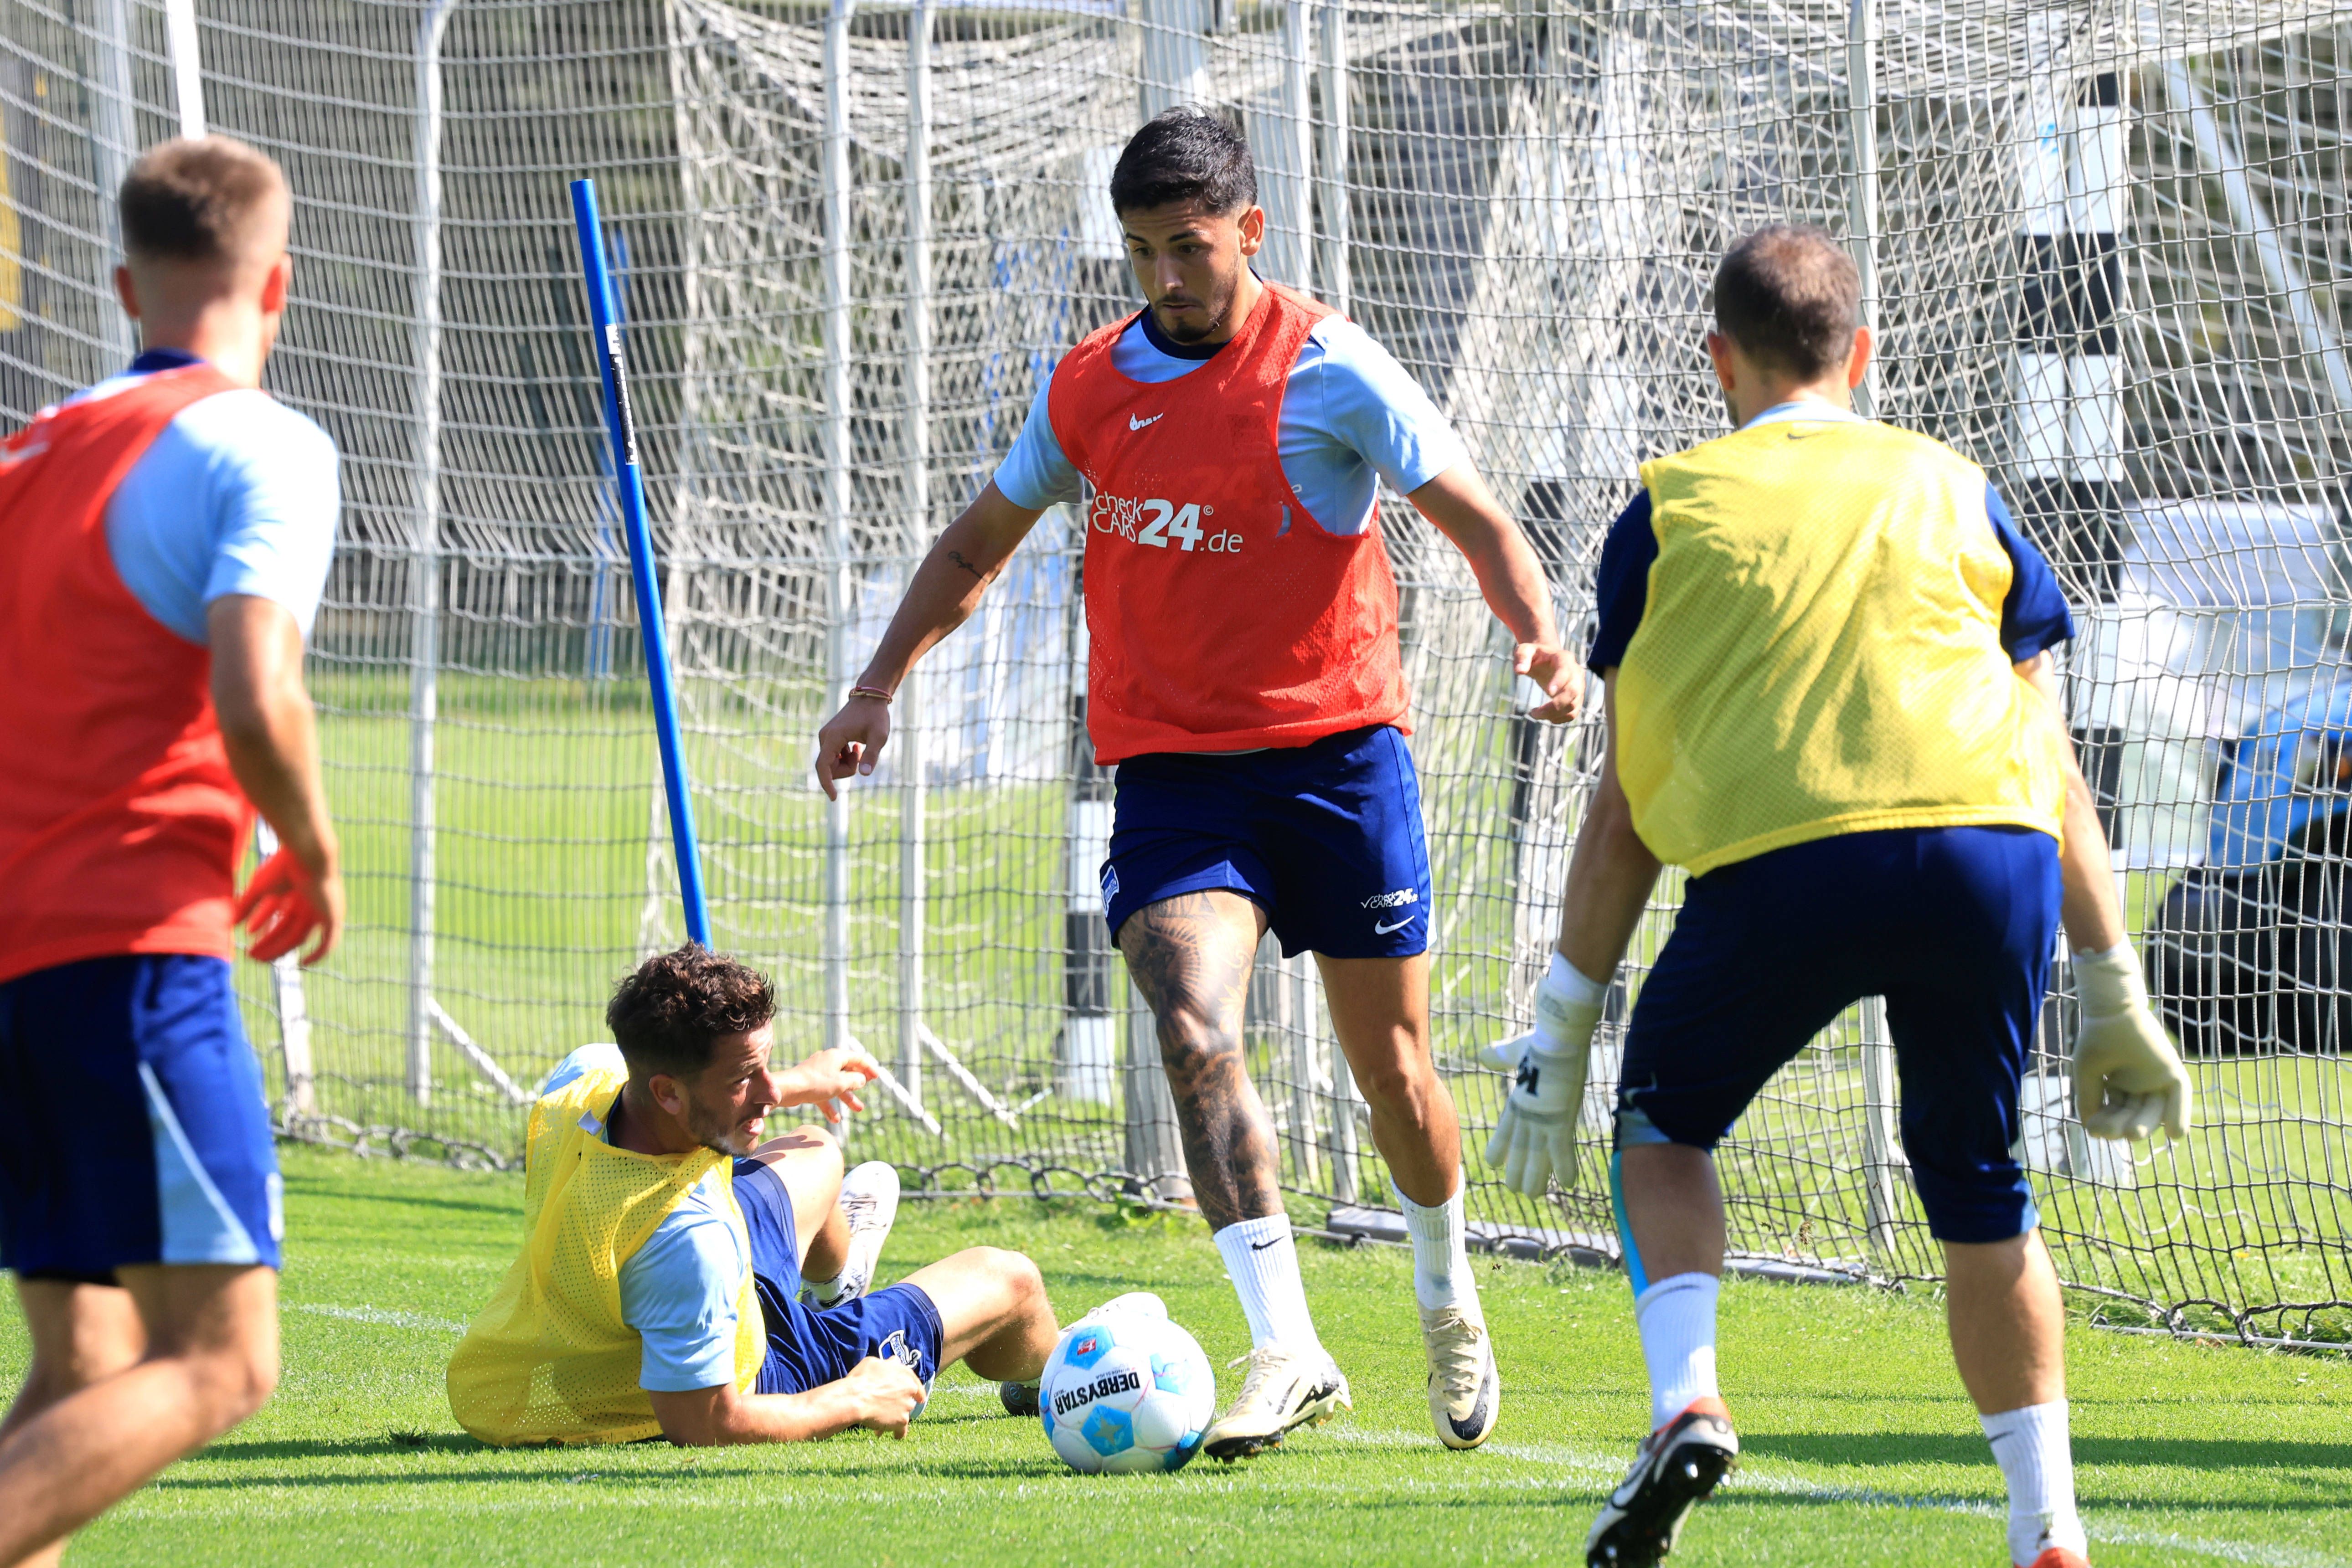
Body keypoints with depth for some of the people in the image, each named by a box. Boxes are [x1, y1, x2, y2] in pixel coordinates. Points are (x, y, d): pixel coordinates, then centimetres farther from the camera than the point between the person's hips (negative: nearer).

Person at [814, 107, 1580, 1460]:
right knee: (1195, 1030, -22)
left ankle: (1449, 1300, 36)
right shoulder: (1090, 389, 5)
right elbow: (979, 547, 20)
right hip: (1170, 765, 2)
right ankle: (1288, 1351, -23)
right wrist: (882, 687, 11)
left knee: (1393, 1067, 7)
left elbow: (1478, 522, -4)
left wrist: (1542, 640, -23)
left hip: (1335, 751, -2)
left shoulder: (1329, 371, -7)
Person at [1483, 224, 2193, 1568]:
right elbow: (2055, 772, 21)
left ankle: (1687, 1405, 0)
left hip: (1775, 862, -1)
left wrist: (1562, 1039, 20)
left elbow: (1626, 810, 16)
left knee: (1665, 1124, 23)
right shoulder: (1952, 487, 24)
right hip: (1992, 852, 1)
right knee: (1981, 1200, 20)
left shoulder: (1672, 508, 20)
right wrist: (2118, 1001, 25)